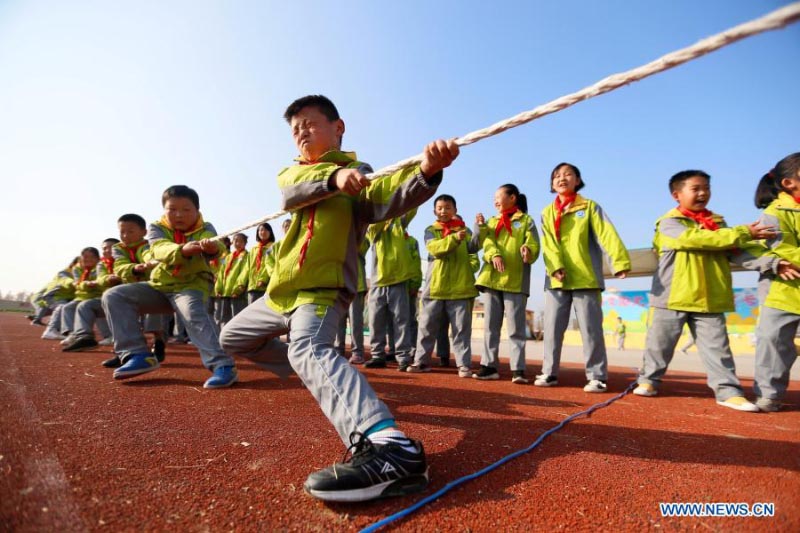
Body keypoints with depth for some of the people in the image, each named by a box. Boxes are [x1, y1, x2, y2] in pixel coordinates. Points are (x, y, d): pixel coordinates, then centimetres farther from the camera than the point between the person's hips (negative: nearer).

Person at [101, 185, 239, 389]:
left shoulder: (204, 229, -6)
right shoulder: (157, 228, -1)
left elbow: (212, 243, -31)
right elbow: (160, 250, -24)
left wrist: (213, 247, -58)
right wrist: (183, 249, -47)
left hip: (192, 285, -4)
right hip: (160, 285, 5)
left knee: (193, 314, -36)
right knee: (113, 296, -10)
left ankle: (222, 365, -40)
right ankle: (138, 355, -13)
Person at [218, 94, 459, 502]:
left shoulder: (359, 175, -2)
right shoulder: (291, 171, 13)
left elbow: (388, 201, -25)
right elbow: (291, 193, -12)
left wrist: (426, 172, -45)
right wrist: (334, 177, -31)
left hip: (323, 287, -8)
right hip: (282, 288, 8)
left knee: (307, 347, -37)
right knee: (232, 337, 24)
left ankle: (391, 448, -55)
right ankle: (302, 370, 39)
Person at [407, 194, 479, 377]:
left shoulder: (463, 229, 11)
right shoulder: (430, 230, 8)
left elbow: (473, 247, -8)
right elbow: (435, 248, -12)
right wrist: (454, 238, -27)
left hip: (460, 287, 0)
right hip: (435, 286, 0)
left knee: (462, 328, 0)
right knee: (427, 326, 6)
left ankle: (464, 364, 6)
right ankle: (421, 361, 17)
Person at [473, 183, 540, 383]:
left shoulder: (526, 220, 7)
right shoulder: (492, 222, 18)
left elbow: (533, 246, -6)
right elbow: (487, 243, 0)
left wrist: (527, 250, -28)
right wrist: (494, 255, -21)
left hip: (515, 280, -4)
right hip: (491, 279, 4)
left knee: (516, 328, -1)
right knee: (490, 326, 7)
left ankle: (518, 369, 2)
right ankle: (489, 366, 13)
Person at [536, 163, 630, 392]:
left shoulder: (590, 207, 6)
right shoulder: (547, 213, 12)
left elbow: (607, 235, -8)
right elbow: (548, 244, -1)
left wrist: (620, 261, -23)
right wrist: (555, 267, -18)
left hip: (586, 278, -2)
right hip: (557, 280, 2)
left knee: (591, 329, 1)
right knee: (552, 328, 5)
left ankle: (597, 376, 11)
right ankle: (549, 372, 15)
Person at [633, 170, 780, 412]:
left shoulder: (717, 223, 14)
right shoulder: (669, 222, -4)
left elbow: (737, 251, 4)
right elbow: (697, 239, -18)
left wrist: (772, 262, -13)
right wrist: (743, 233, -15)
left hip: (709, 299, 4)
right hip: (673, 297, -4)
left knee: (717, 347, 5)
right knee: (659, 343, 6)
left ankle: (728, 391, 12)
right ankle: (649, 380, 20)